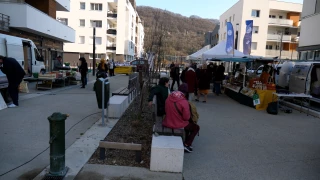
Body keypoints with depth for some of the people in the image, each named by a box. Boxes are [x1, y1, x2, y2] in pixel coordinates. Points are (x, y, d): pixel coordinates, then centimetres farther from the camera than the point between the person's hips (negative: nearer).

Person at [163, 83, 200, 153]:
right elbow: (187, 117, -17)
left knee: (188, 123, 32)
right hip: (178, 125, -7)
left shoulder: (169, 97, -4)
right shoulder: (184, 102, -23)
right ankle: (187, 144, 13)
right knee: (196, 127, 16)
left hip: (167, 123, 7)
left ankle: (186, 141, 36)